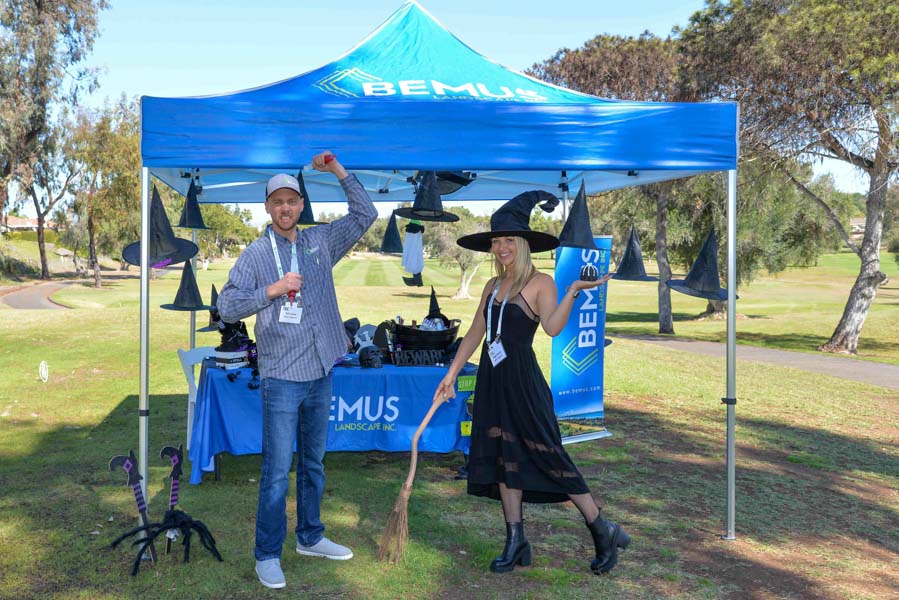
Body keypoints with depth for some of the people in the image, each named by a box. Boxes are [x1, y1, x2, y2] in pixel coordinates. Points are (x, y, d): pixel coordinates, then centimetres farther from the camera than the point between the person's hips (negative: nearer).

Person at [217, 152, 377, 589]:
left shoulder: (320, 242, 8)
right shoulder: (255, 254, -4)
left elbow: (365, 215, 9)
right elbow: (226, 307, -9)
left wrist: (339, 171, 3)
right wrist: (273, 289, -18)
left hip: (320, 373, 5)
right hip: (281, 377, -5)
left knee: (313, 463, 17)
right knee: (277, 470, -2)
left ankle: (310, 537, 32)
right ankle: (267, 554, 11)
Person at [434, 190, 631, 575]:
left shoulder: (540, 283, -5)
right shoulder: (492, 286, 14)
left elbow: (553, 327, -21)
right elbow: (474, 334, 16)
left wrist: (572, 292, -33)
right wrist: (451, 375, 14)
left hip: (523, 382, -7)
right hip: (492, 382, 7)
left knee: (547, 455, -5)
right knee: (504, 457, 7)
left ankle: (603, 532, 10)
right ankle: (516, 542, 17)